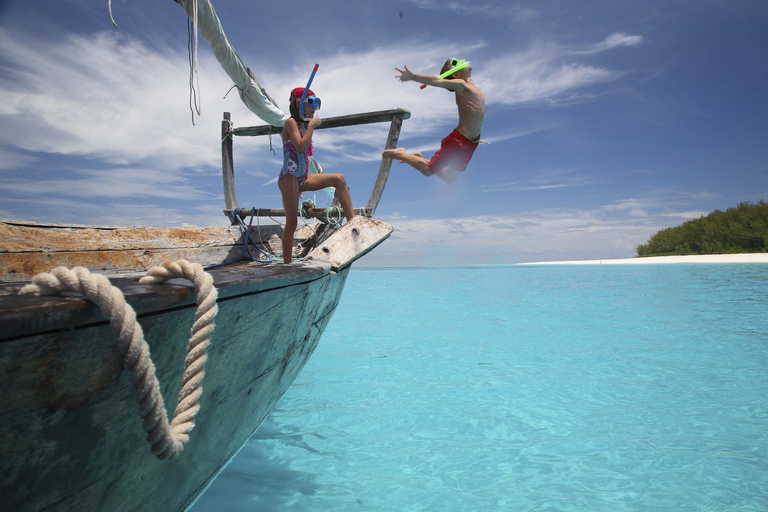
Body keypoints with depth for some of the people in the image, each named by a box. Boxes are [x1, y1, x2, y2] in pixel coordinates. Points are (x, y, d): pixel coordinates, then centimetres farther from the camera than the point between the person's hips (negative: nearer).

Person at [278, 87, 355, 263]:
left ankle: (352, 221, -14)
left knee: (339, 179, -9)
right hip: (289, 177, -8)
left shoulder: (303, 124, 19)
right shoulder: (291, 122, -6)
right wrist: (311, 126, -13)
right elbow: (301, 147, -23)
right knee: (292, 222, -7)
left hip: (303, 178, 8)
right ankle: (287, 264, 0)